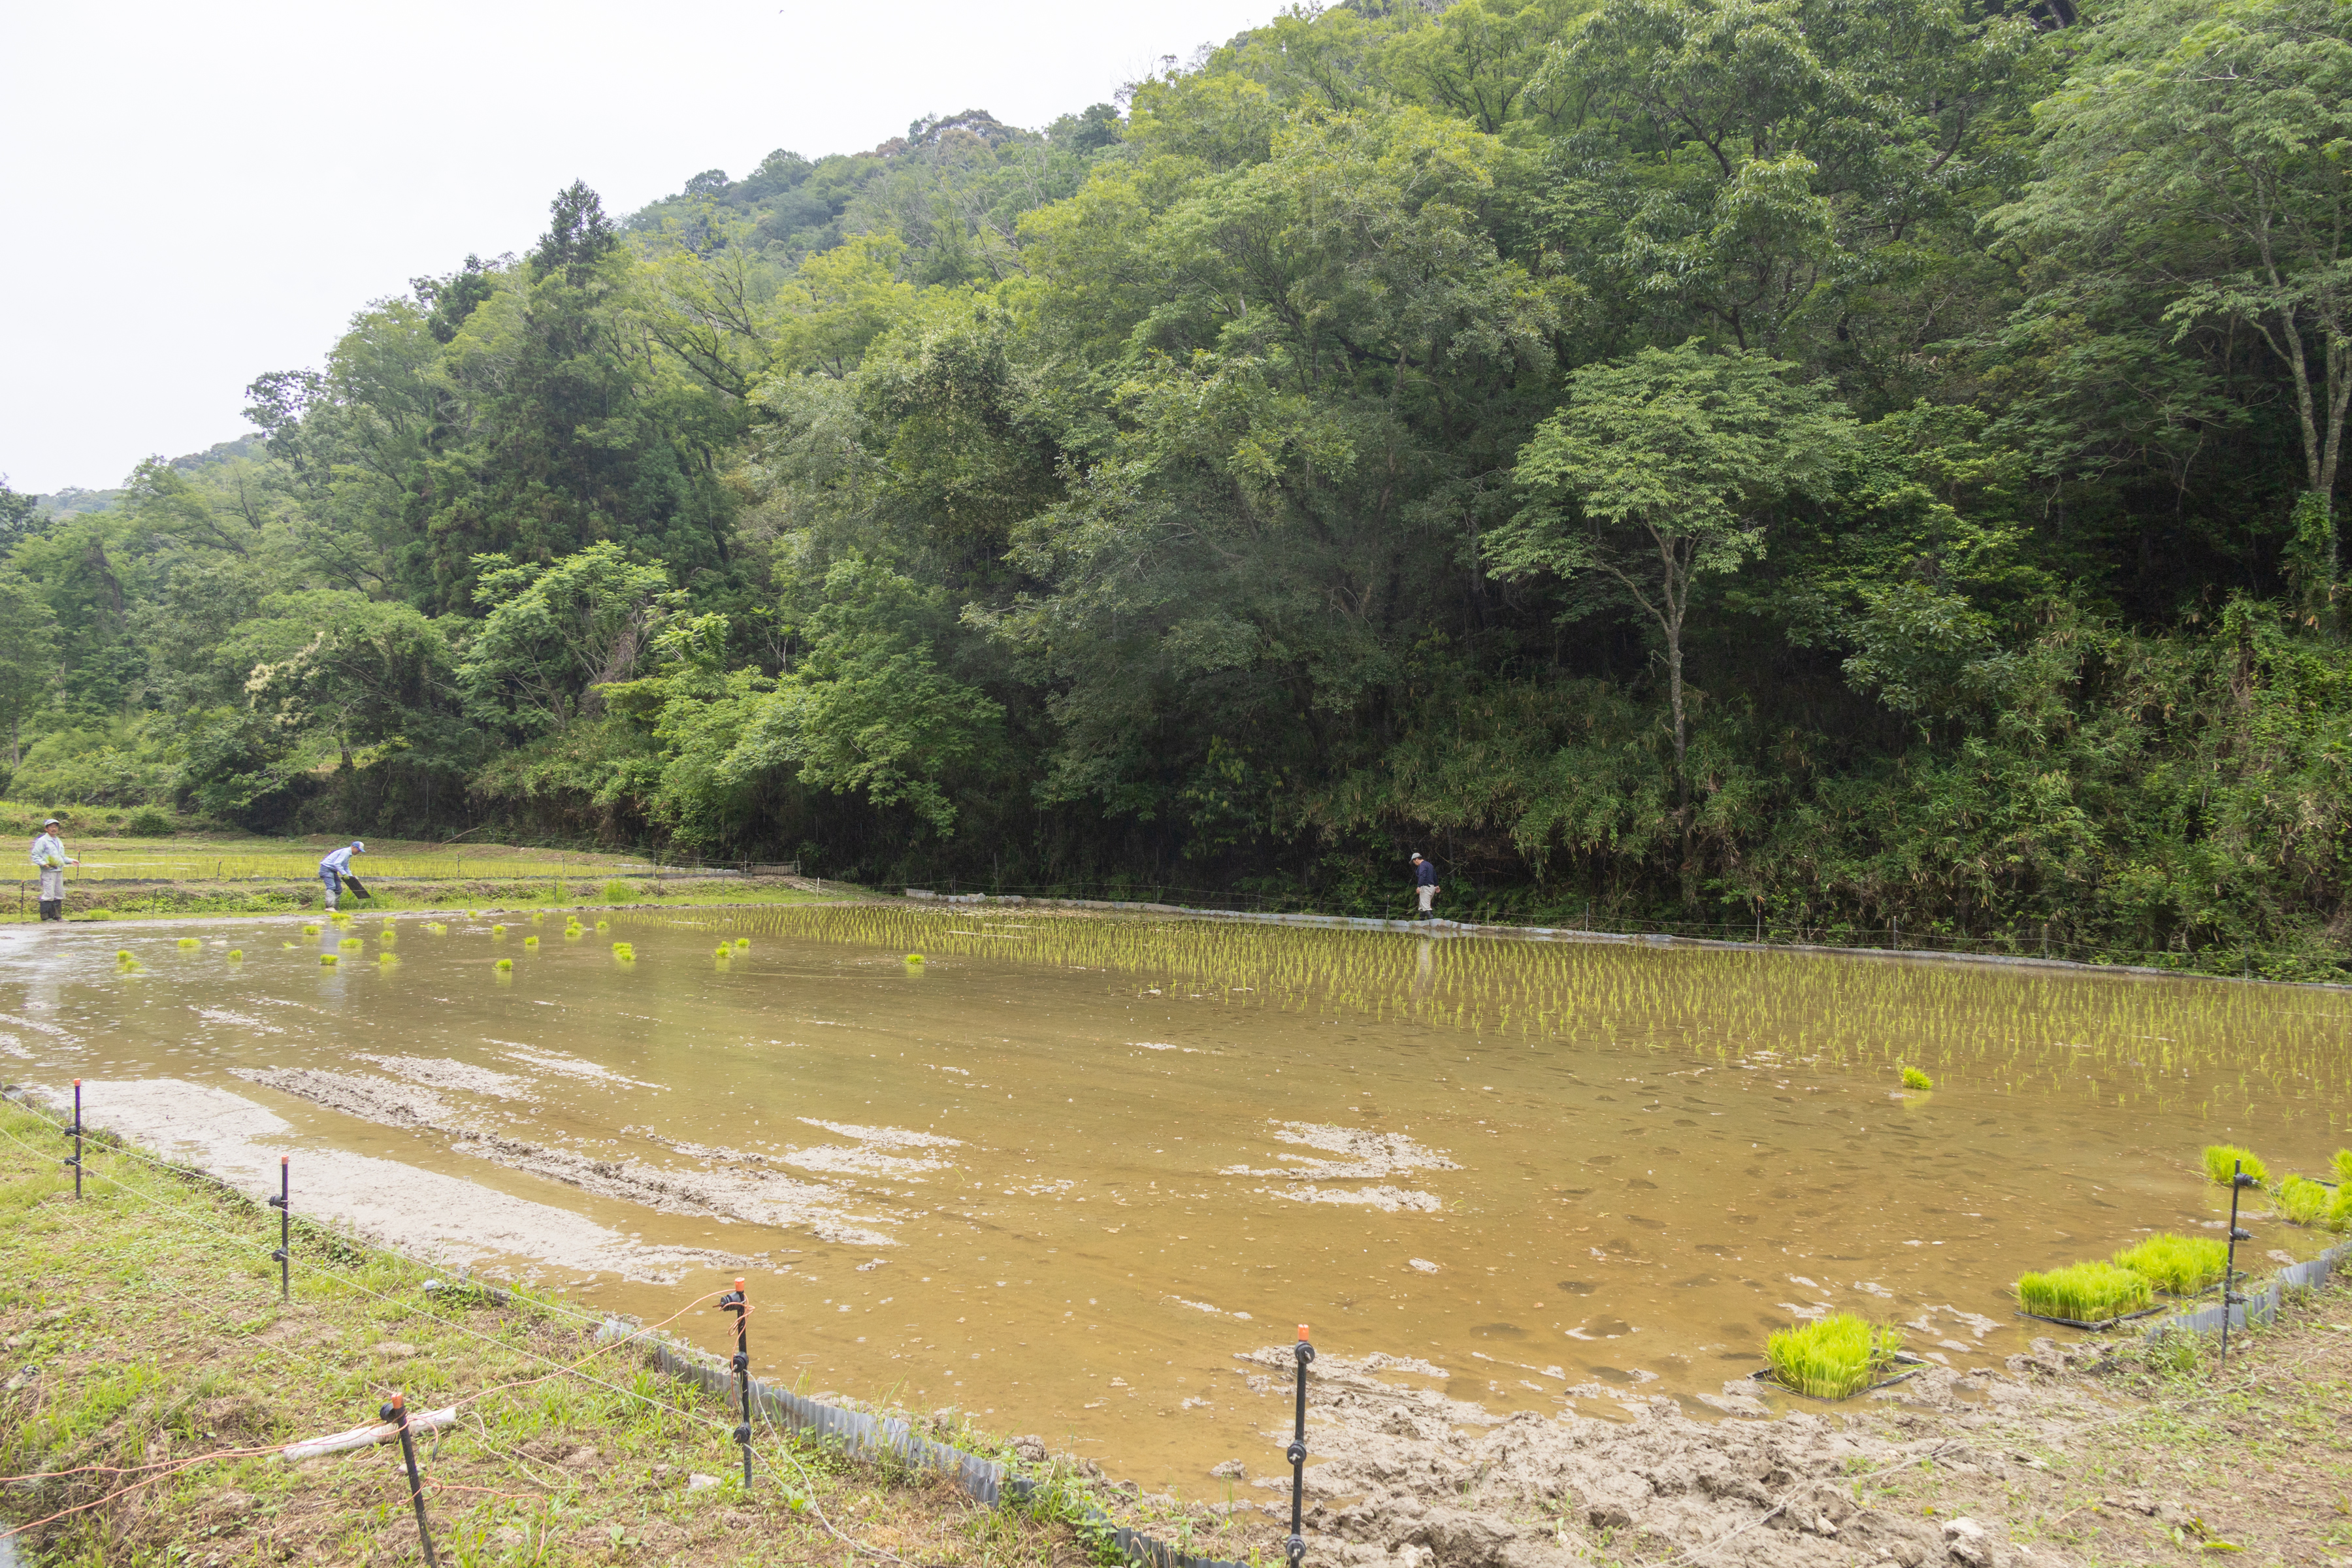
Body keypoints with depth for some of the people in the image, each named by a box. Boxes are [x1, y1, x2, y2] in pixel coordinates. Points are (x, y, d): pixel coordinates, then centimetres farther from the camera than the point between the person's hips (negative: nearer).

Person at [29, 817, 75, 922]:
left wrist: (71, 861, 15)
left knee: (59, 894, 9)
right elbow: (35, 855, -7)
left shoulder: (59, 842, 22)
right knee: (48, 894, -11)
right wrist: (43, 863, -21)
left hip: (59, 871, 8)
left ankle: (58, 916, 15)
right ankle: (45, 916, -8)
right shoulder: (42, 841, -2)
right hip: (48, 871, -8)